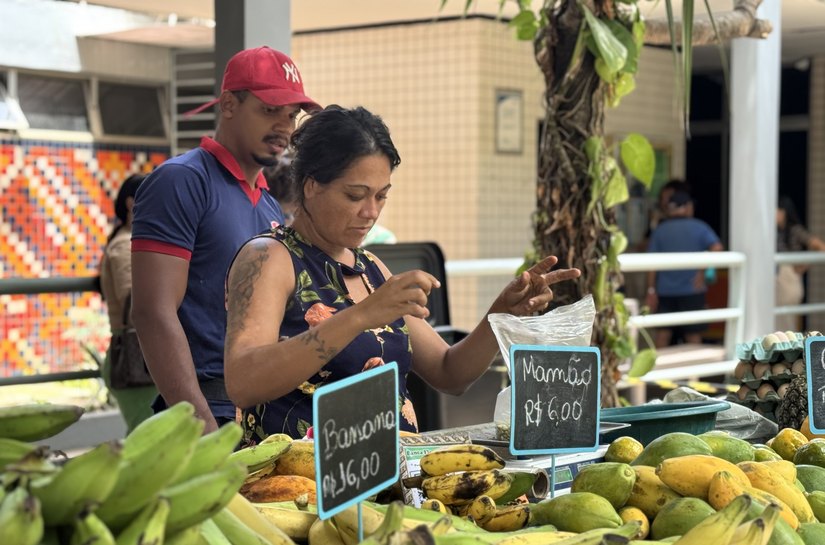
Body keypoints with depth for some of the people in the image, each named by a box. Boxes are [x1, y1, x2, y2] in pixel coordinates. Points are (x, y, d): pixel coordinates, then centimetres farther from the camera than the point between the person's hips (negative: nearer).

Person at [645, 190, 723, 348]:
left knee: (663, 333, 6)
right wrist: (701, 270, -7)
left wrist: (651, 290, 1)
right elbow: (717, 248, -14)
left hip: (665, 291, 2)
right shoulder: (699, 227, -1)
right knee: (693, 335, 6)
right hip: (692, 289, -2)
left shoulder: (659, 230, 3)